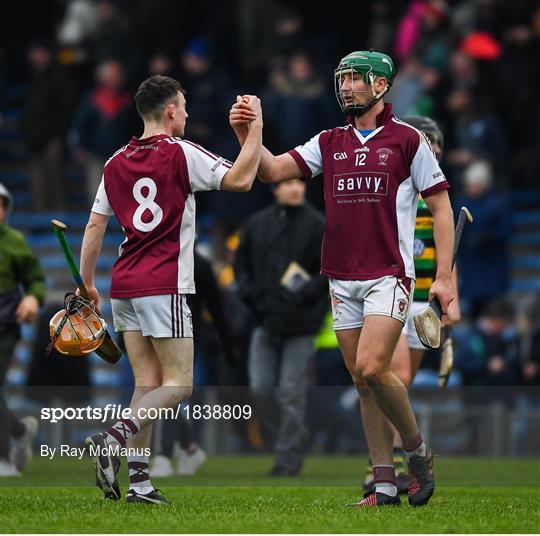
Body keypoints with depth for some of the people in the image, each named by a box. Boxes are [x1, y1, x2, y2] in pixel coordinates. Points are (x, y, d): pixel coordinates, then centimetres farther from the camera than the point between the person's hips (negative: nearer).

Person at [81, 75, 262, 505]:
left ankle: (139, 482, 2)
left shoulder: (116, 163, 11)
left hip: (125, 286, 7)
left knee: (148, 384, 9)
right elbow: (240, 180, -11)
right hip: (164, 286, -7)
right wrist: (255, 127, -2)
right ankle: (112, 440, -22)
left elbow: (95, 227, 12)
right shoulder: (180, 153, -7)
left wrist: (87, 284, 20)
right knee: (178, 385, -3)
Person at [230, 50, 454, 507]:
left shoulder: (407, 140, -1)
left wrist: (444, 277, -5)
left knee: (371, 369, -19)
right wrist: (246, 134, -14)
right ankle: (385, 483, 10)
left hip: (389, 275, -5)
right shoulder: (329, 143, 12)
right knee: (362, 382, 5)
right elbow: (273, 170, 4)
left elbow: (441, 207, 0)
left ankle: (417, 449, 3)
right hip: (342, 278, 5)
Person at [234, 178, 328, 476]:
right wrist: (249, 292, 0)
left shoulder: (317, 226, -2)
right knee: (260, 388, 0)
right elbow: (241, 262, 16)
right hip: (265, 322, 4)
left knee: (292, 393, -3)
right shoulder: (257, 224, 8)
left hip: (300, 326, -4)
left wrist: (307, 295, -15)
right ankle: (292, 437, 21)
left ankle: (288, 457, 6)